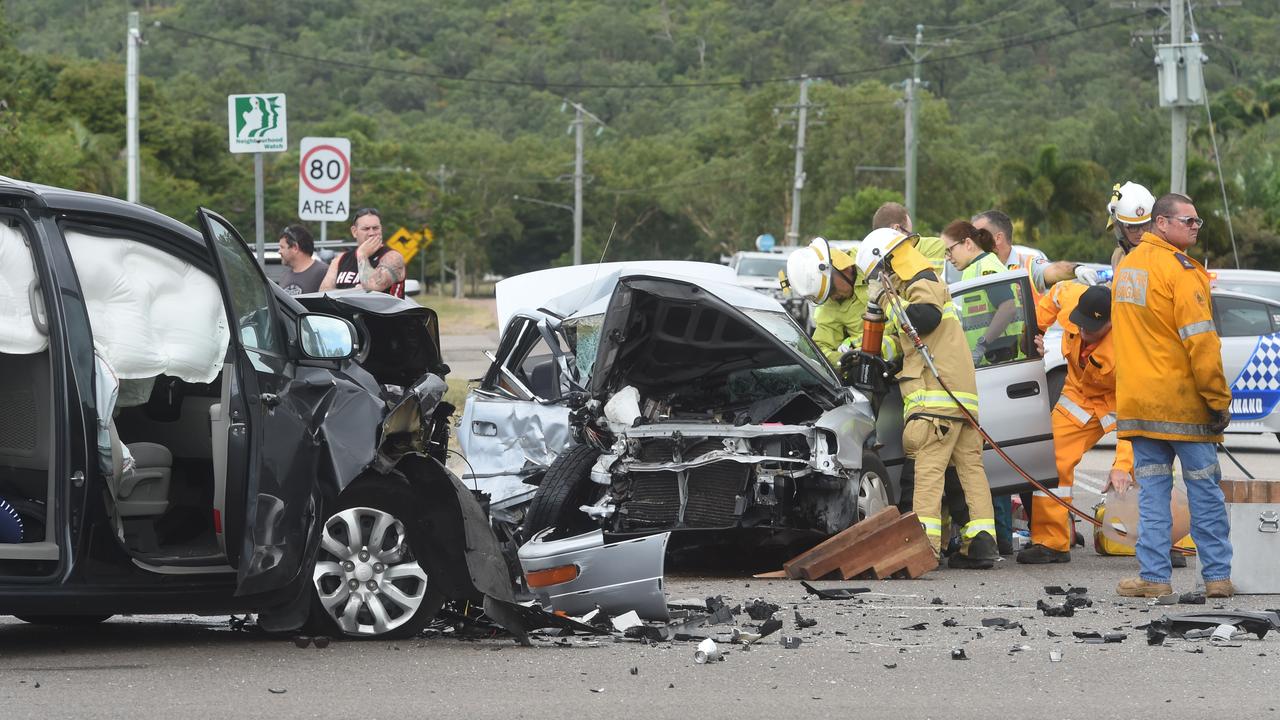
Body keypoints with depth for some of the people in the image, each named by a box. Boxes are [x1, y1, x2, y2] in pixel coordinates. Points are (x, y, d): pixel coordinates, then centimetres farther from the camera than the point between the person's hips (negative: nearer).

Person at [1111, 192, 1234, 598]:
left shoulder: (1126, 266, 12)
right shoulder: (1180, 270, -13)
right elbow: (1200, 341, -17)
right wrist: (1219, 400, -14)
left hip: (1137, 401, 6)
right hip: (1183, 401, -6)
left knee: (1152, 492, 6)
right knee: (1205, 491, 2)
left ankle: (1154, 576, 2)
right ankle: (1217, 576, 5)